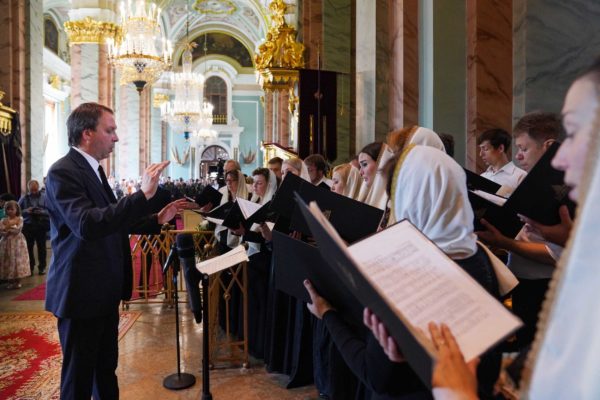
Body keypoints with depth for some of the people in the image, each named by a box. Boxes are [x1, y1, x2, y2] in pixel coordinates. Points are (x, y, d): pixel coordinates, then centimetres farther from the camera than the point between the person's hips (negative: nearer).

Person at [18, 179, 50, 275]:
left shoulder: (44, 197, -2)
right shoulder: (23, 198, 3)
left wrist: (41, 212, -22)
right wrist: (26, 211, -15)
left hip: (41, 226, -1)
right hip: (28, 226, 2)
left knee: (41, 247, 7)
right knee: (29, 247, 6)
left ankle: (42, 267, 17)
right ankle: (30, 267, 18)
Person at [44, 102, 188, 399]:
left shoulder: (93, 170, 11)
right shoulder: (63, 172, -18)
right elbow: (87, 224, -34)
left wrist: (157, 219, 8)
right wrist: (143, 195, -37)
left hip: (103, 291, 9)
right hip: (81, 293, -9)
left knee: (106, 367, 21)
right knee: (79, 375, 7)